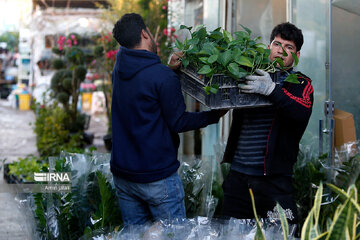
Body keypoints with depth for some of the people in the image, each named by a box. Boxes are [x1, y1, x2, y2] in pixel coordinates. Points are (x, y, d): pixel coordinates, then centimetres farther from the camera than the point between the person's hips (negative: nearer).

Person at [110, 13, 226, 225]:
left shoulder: (119, 68, 4)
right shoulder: (163, 76, -18)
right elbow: (178, 123, -12)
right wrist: (215, 115, 0)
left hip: (122, 173, 7)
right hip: (157, 176, -7)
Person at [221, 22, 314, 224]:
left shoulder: (300, 83, 3)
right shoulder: (253, 77, 14)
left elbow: (302, 114, -16)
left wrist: (272, 90, -30)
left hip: (274, 178, -3)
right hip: (238, 174, 3)